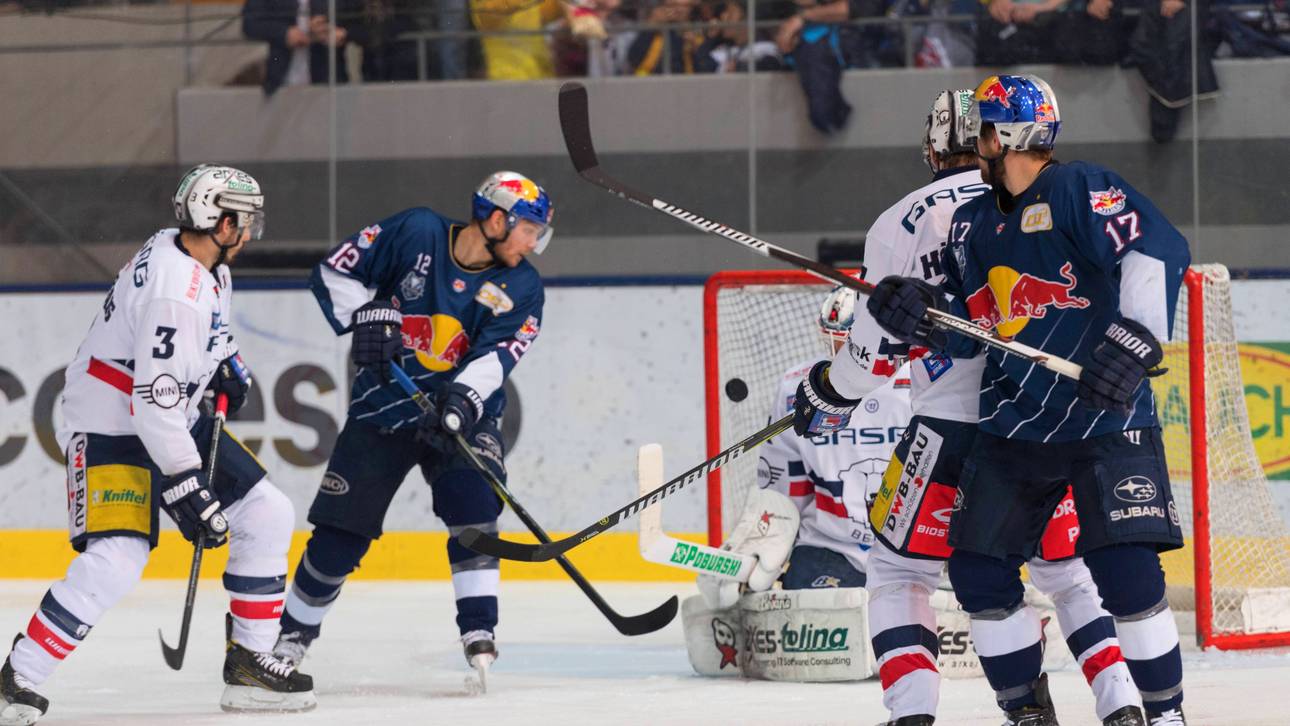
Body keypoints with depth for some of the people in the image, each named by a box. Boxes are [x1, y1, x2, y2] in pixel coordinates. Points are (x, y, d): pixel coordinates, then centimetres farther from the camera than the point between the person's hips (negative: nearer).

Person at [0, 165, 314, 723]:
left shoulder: (201, 260, 1)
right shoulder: (175, 293, -29)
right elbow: (155, 398, -32)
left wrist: (224, 362, 15)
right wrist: (186, 487, -31)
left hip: (175, 420, 10)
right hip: (110, 427, -10)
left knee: (266, 515, 8)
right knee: (117, 559, -25)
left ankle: (249, 661, 15)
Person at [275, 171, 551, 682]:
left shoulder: (521, 288, -3)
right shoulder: (416, 232, -8)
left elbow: (497, 355, -17)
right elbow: (335, 271, -3)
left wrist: (464, 398, -34)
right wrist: (365, 315, -19)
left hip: (463, 414, 1)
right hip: (383, 405, -1)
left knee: (473, 503, -24)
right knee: (340, 532, 0)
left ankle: (478, 629, -18)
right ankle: (296, 631, 19)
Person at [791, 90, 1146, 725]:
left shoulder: (900, 224, 1)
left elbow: (874, 351, 2)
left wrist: (824, 395, 19)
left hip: (952, 422, -3)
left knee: (899, 571, 11)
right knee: (1066, 571, 20)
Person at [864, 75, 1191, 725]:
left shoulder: (1078, 192, -10)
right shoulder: (970, 226, 13)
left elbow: (1159, 249, -23)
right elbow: (966, 334, 17)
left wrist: (1135, 340, -32)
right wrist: (917, 313, -3)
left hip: (1106, 421, -7)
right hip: (1012, 426, 7)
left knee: (1127, 573, -16)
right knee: (977, 571, 1)